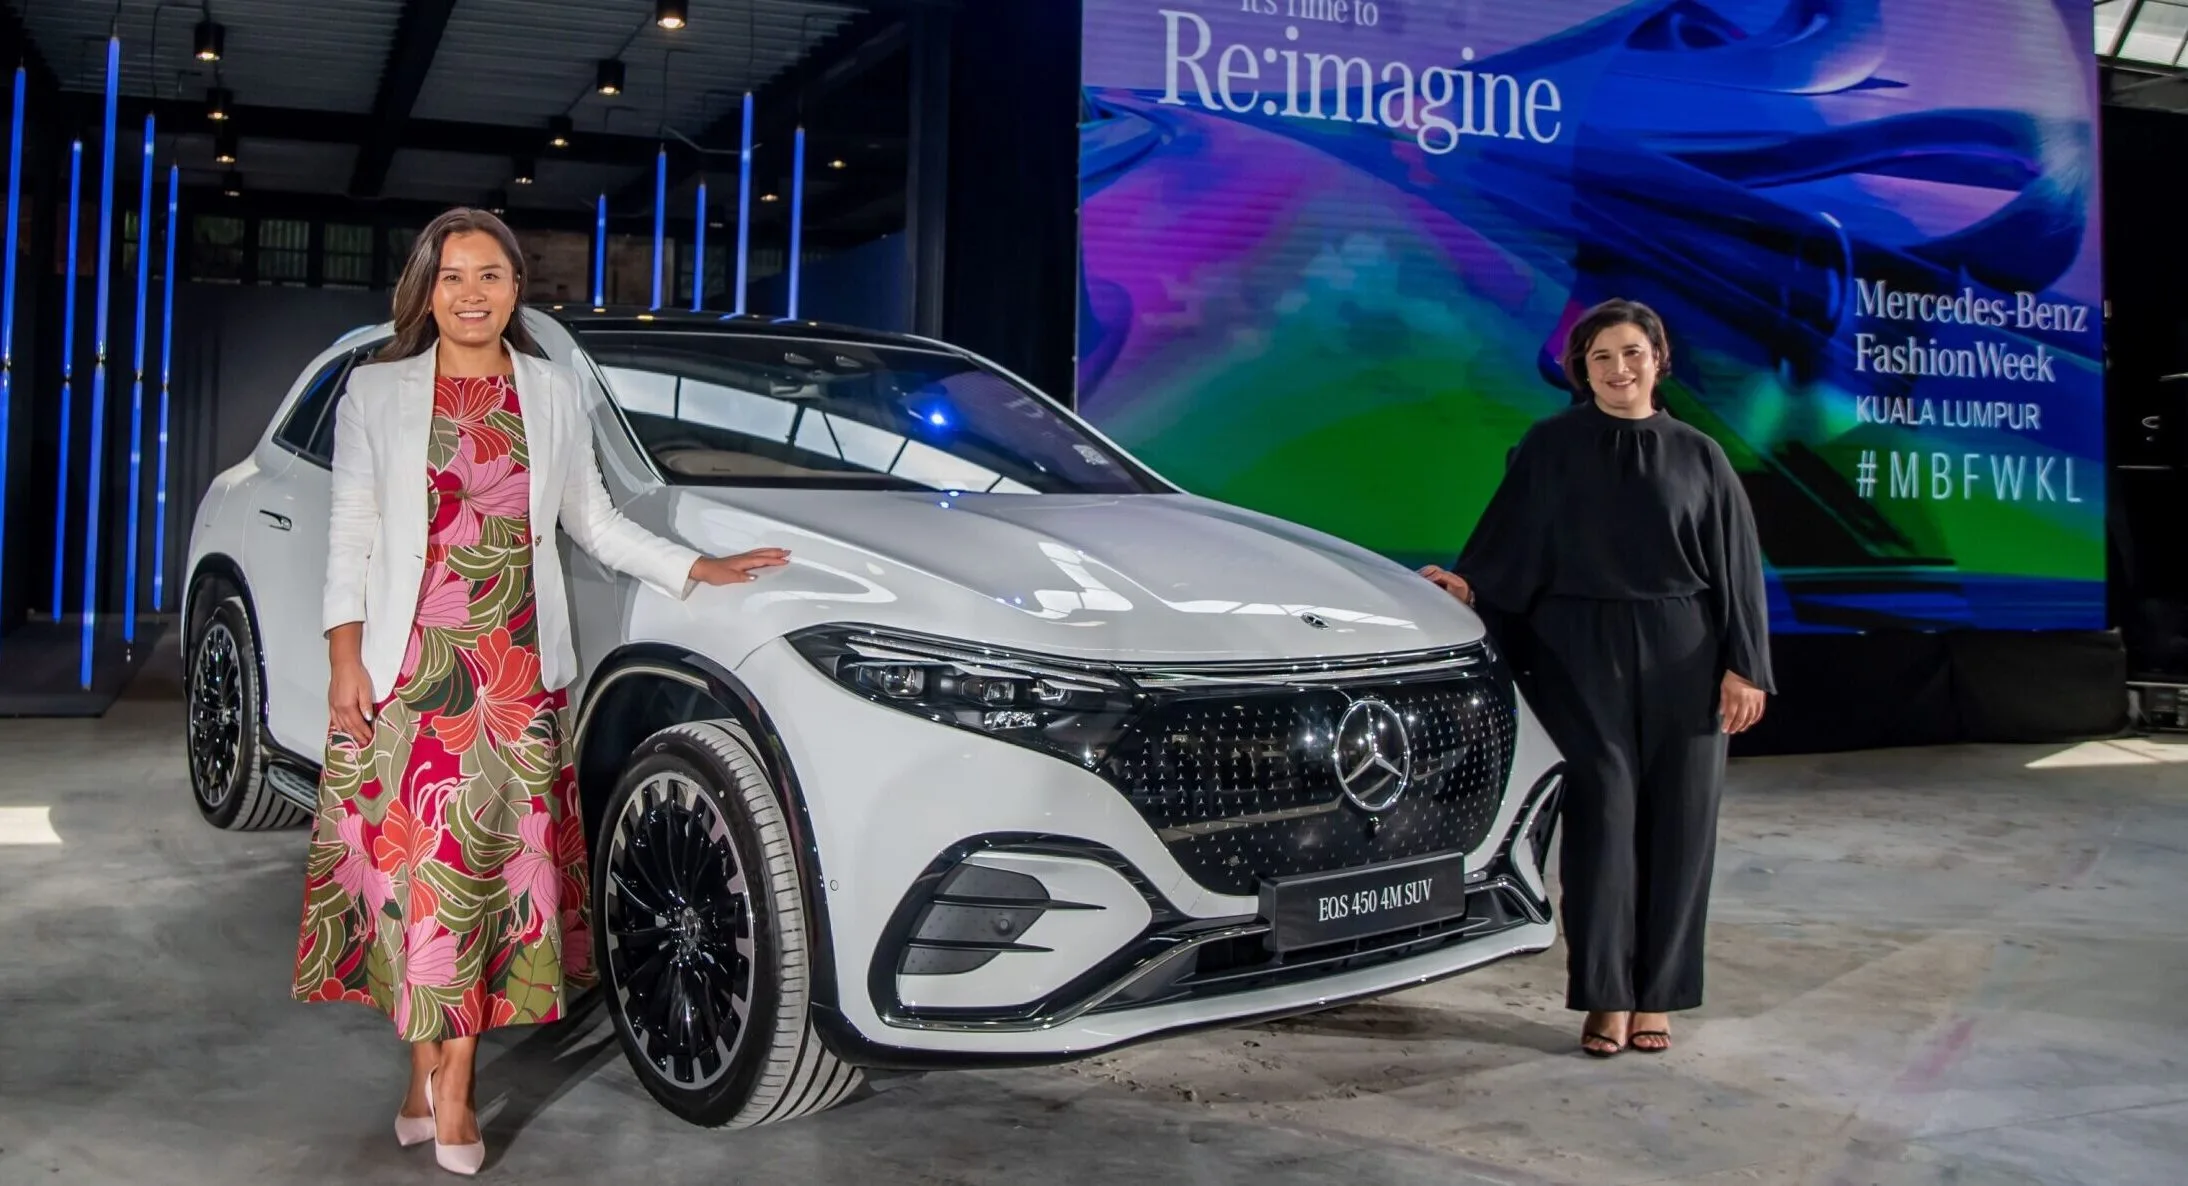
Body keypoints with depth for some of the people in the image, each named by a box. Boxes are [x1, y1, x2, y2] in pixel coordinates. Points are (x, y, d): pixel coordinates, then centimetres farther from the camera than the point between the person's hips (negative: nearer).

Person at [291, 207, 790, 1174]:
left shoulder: (552, 394, 10)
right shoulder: (377, 393, 6)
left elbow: (593, 521, 15)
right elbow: (351, 533, 4)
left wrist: (697, 570, 7)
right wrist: (345, 658, -5)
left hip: (519, 669, 1)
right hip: (409, 663, -1)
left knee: (497, 859, -1)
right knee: (419, 857, -2)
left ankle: (438, 1077, 8)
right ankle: (442, 1078, 8)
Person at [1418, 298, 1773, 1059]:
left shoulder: (1697, 456, 7)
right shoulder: (1551, 448, 5)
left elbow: (1736, 567, 6)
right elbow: (1510, 546, 3)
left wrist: (1743, 667, -1)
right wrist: (1470, 583, -16)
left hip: (1681, 660, 1)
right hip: (1581, 657, -1)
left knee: (1674, 824, 3)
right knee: (1601, 818, -4)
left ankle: (1655, 996, 15)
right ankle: (1605, 996, 5)